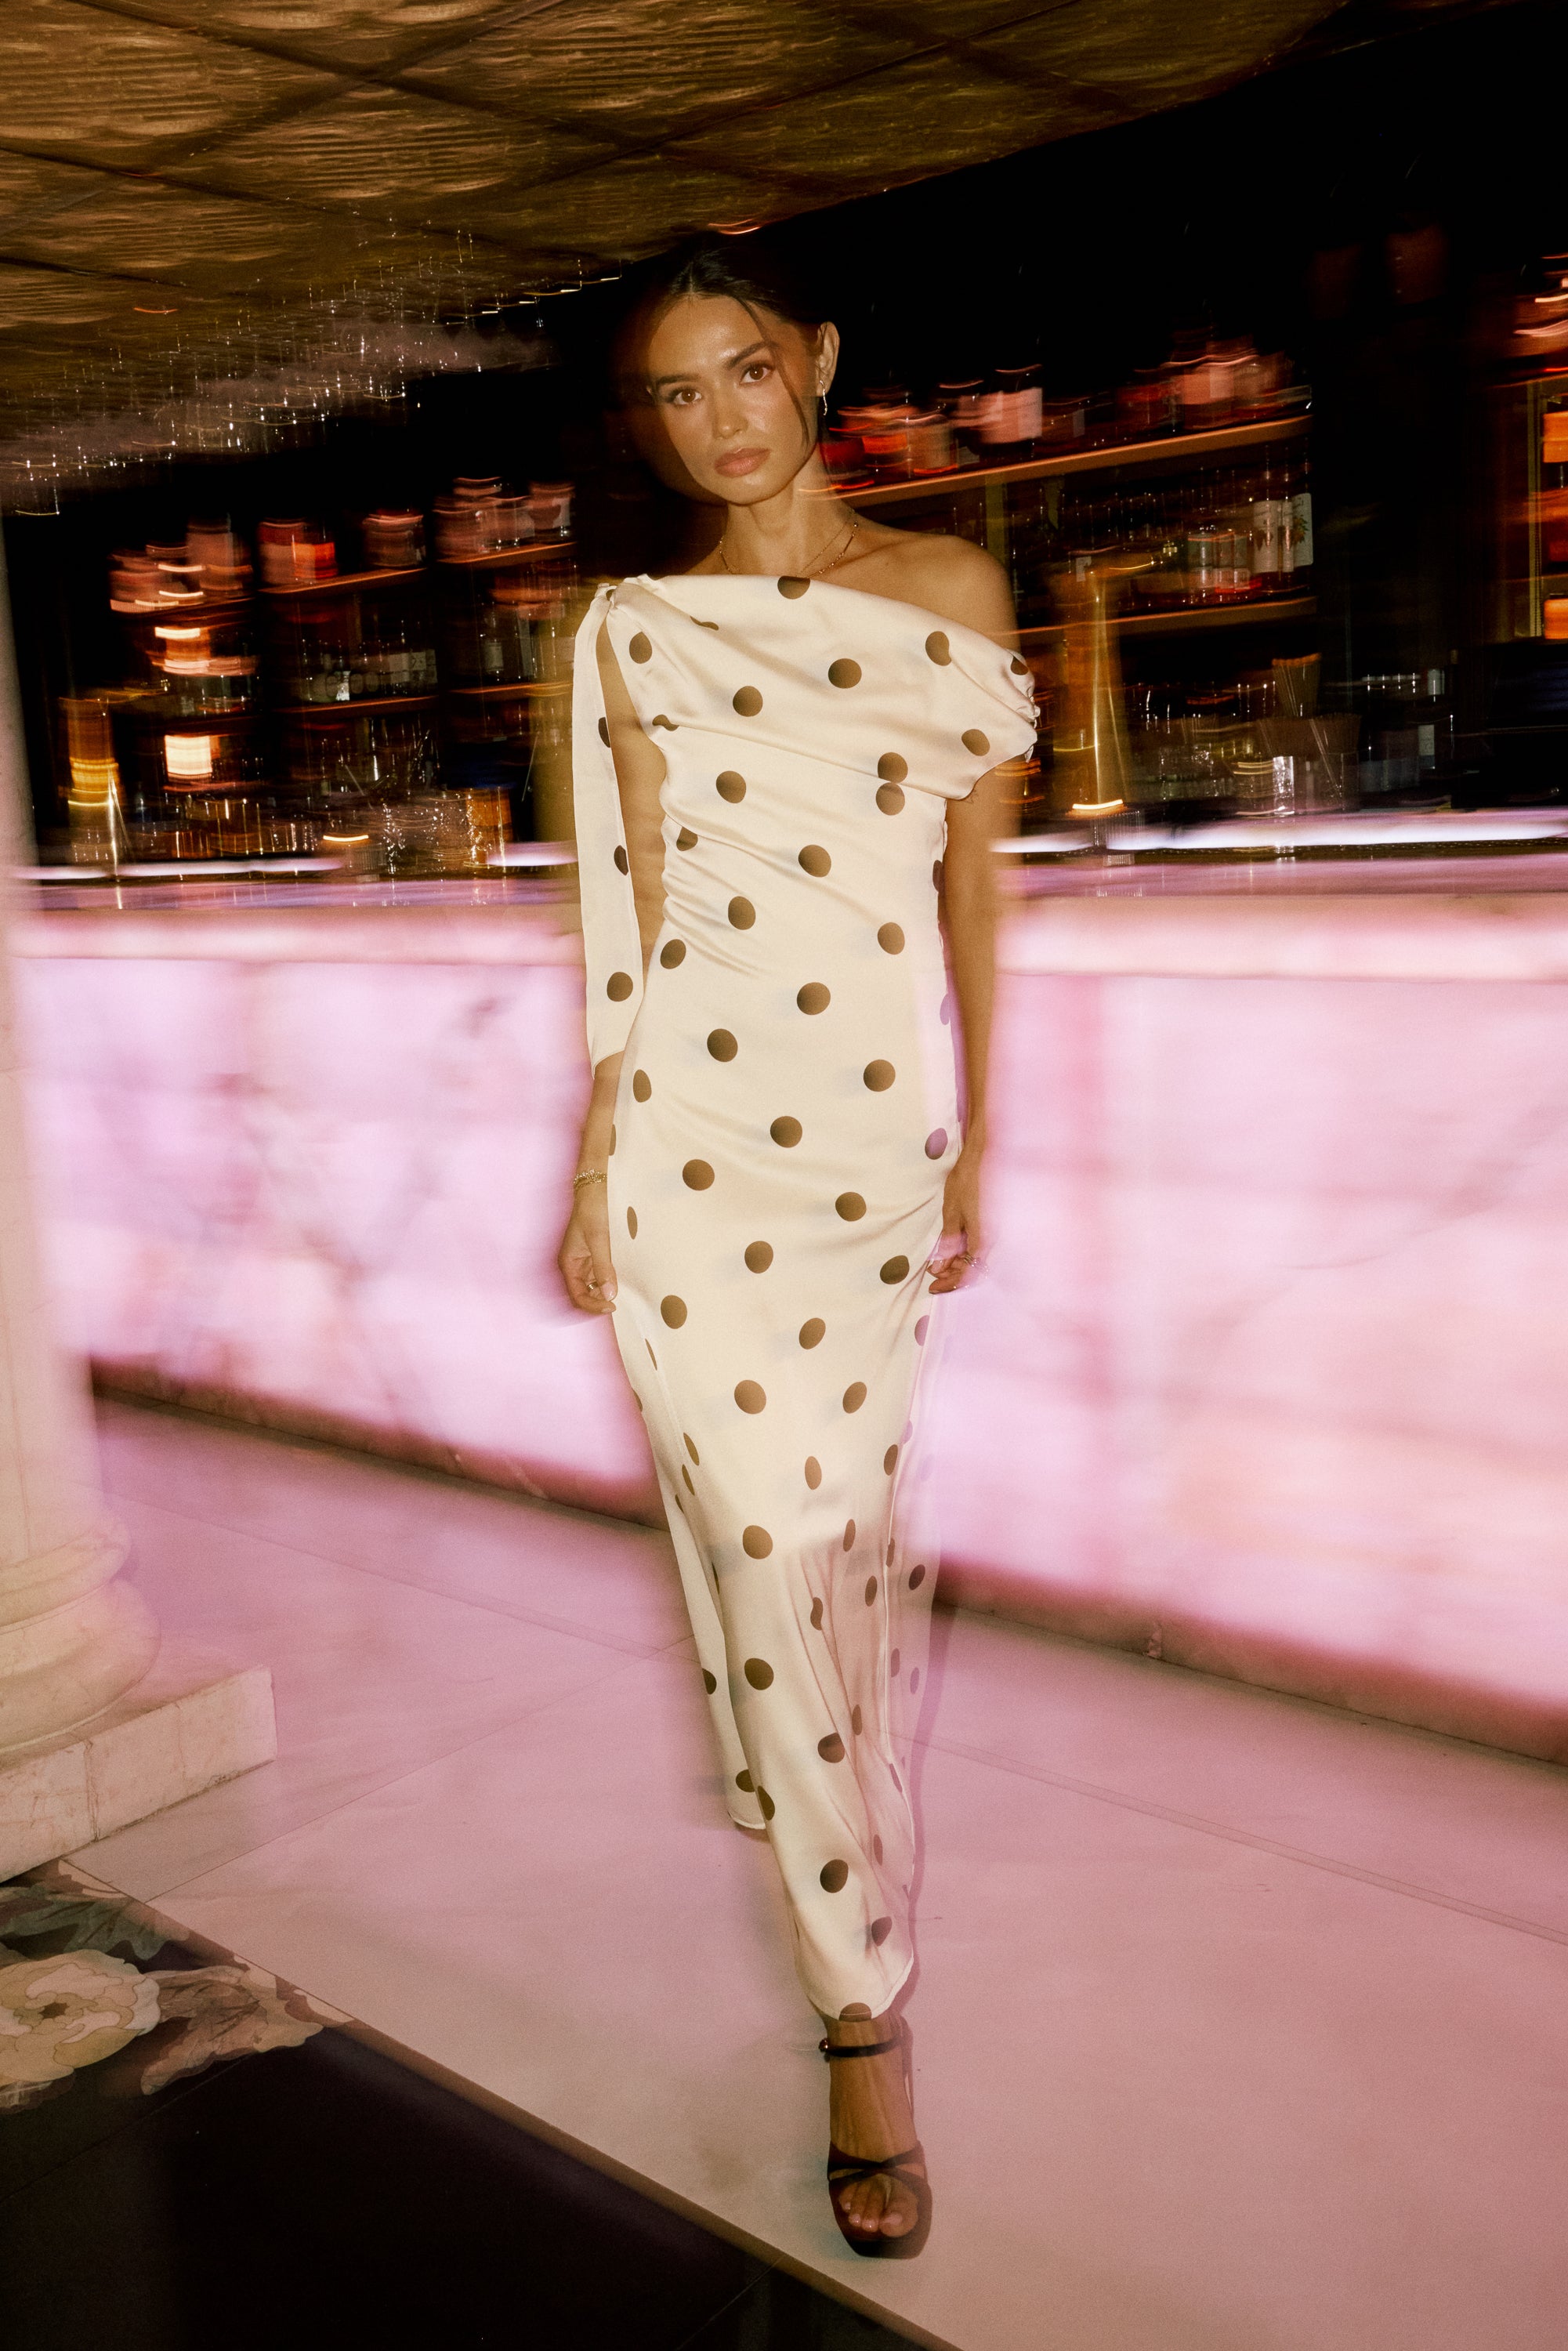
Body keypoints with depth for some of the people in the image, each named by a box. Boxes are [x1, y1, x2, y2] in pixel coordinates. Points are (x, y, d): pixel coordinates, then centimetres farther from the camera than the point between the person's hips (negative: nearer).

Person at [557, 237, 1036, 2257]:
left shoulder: (951, 591, 7)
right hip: (693, 1127, -1)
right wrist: (591, 1175, 4)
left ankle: (815, 1806, 44)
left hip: (882, 1133, 2)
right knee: (766, 1537, -2)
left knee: (866, 1521, 12)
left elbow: (975, 887, 8)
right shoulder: (632, 631, 5)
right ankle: (866, 2012, 11)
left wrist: (980, 1143, 6)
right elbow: (624, 926, 5)